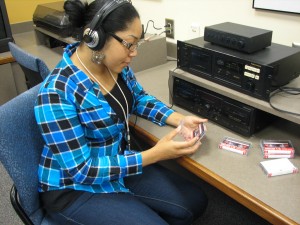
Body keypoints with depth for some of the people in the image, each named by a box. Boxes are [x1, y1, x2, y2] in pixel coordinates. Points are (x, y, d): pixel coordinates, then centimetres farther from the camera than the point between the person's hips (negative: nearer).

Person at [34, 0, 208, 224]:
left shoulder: (114, 64, -8)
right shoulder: (58, 93, -30)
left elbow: (139, 97, 9)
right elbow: (83, 169, -26)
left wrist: (178, 119, -8)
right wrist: (155, 154, -28)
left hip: (120, 165, 7)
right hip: (75, 189, -6)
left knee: (195, 202, 4)